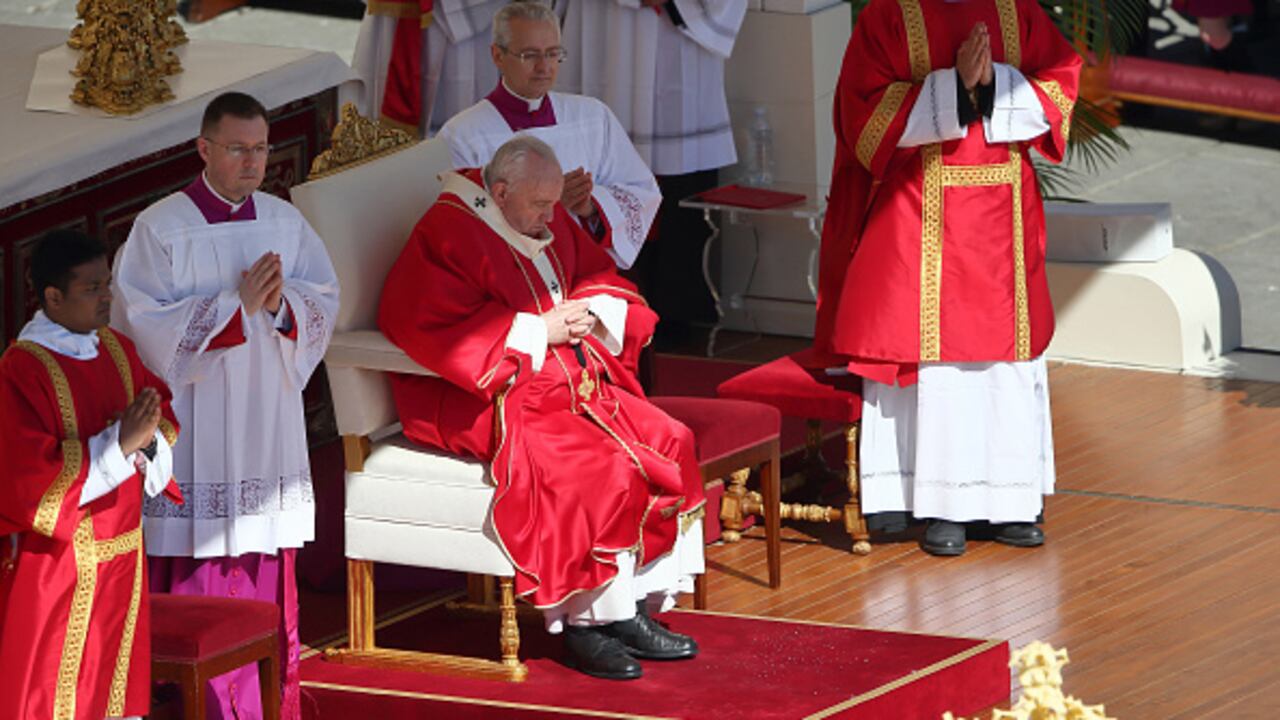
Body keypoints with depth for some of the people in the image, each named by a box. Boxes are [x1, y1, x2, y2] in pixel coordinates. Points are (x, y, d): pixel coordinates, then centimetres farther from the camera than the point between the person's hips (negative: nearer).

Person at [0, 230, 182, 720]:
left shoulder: (117, 349, 5)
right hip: (55, 564, -7)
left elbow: (163, 415, 14)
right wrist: (119, 444, -24)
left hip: (121, 555, 7)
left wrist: (148, 439, -10)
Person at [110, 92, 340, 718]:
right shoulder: (159, 229, -7)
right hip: (194, 421, -4)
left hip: (268, 422, 4)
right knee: (198, 572, -4)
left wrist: (282, 305, -16)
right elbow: (147, 325, -14)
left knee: (266, 568, 6)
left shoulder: (285, 223, 7)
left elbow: (325, 303, 6)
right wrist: (236, 303, -19)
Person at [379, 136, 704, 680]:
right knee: (590, 465, -30)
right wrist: (539, 330, -18)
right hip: (487, 398, -9)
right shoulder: (447, 235, -12)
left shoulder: (550, 225, 13)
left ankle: (637, 608, -8)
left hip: (570, 378, 9)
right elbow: (434, 330, -21)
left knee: (670, 442, -10)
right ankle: (584, 624, -21)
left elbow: (603, 280, 23)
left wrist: (589, 312, -3)